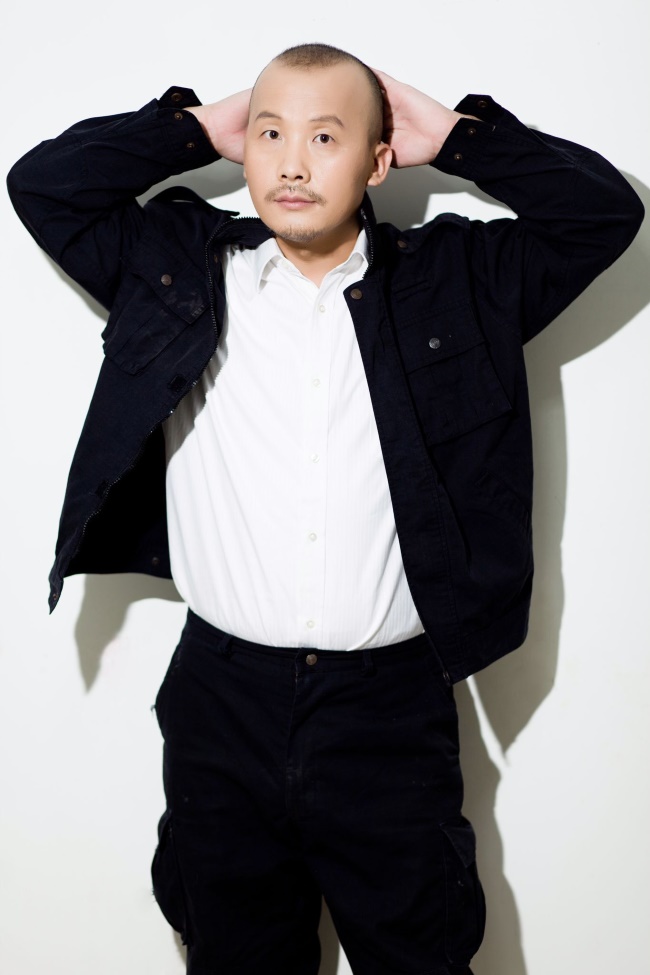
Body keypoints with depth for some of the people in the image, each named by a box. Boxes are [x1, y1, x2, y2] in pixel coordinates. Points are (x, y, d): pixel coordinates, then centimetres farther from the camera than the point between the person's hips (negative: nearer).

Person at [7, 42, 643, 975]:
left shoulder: (454, 279, 4)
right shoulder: (178, 267, 6)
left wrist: (453, 133, 3)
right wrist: (197, 128, 5)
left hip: (392, 708, 0)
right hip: (223, 701, 1)